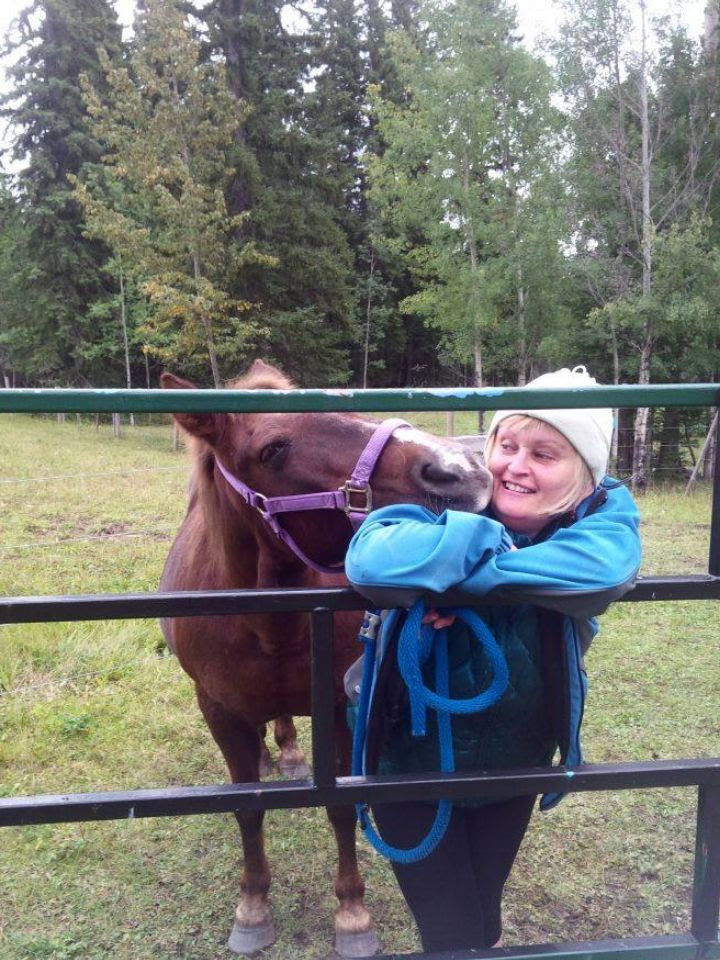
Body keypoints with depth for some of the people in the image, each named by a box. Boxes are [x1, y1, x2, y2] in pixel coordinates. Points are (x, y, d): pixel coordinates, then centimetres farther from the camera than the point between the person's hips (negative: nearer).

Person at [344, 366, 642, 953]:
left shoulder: (604, 514, -16)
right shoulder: (449, 497, -21)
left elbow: (606, 568, -41)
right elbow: (373, 562, -41)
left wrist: (450, 570, -39)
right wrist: (488, 538, -39)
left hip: (515, 767, 3)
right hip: (414, 762, -2)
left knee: (483, 920, 26)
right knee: (452, 935, 9)